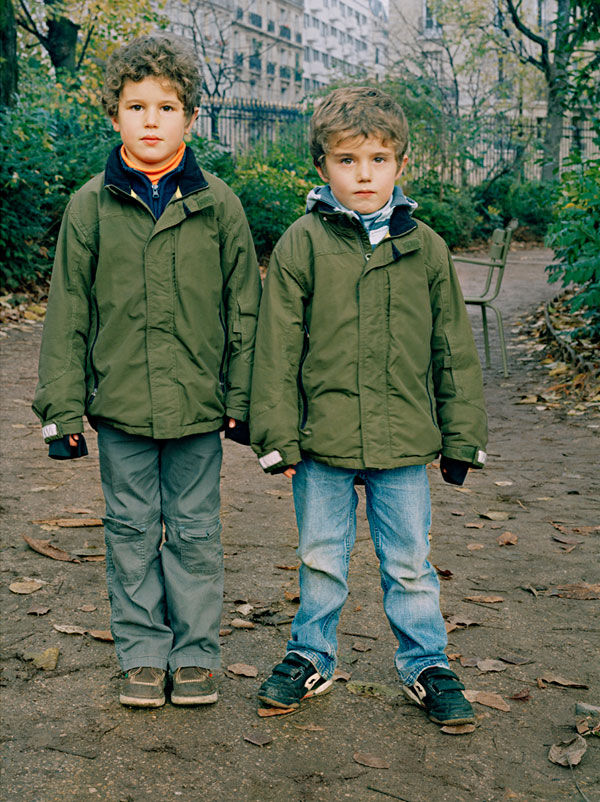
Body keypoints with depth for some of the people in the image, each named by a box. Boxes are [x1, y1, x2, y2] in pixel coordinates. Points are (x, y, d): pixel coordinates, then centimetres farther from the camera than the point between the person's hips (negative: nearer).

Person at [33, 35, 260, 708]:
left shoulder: (218, 204, 0)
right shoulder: (91, 205, 0)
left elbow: (243, 308, 5)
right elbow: (67, 313, 3)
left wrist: (242, 397, 3)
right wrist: (62, 406, 0)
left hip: (198, 404, 0)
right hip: (119, 403, 1)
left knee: (194, 532, 10)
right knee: (131, 530, 11)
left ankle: (196, 652, 26)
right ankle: (142, 653, 27)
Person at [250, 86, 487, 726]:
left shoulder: (425, 248, 2)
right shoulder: (301, 244, -4)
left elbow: (453, 350, 8)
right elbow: (277, 346, -2)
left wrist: (462, 437, 8)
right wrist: (277, 434, -6)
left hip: (404, 440, 1)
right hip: (322, 438, -1)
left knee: (409, 563, 12)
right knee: (320, 560, 14)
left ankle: (426, 665, 30)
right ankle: (311, 657, 34)